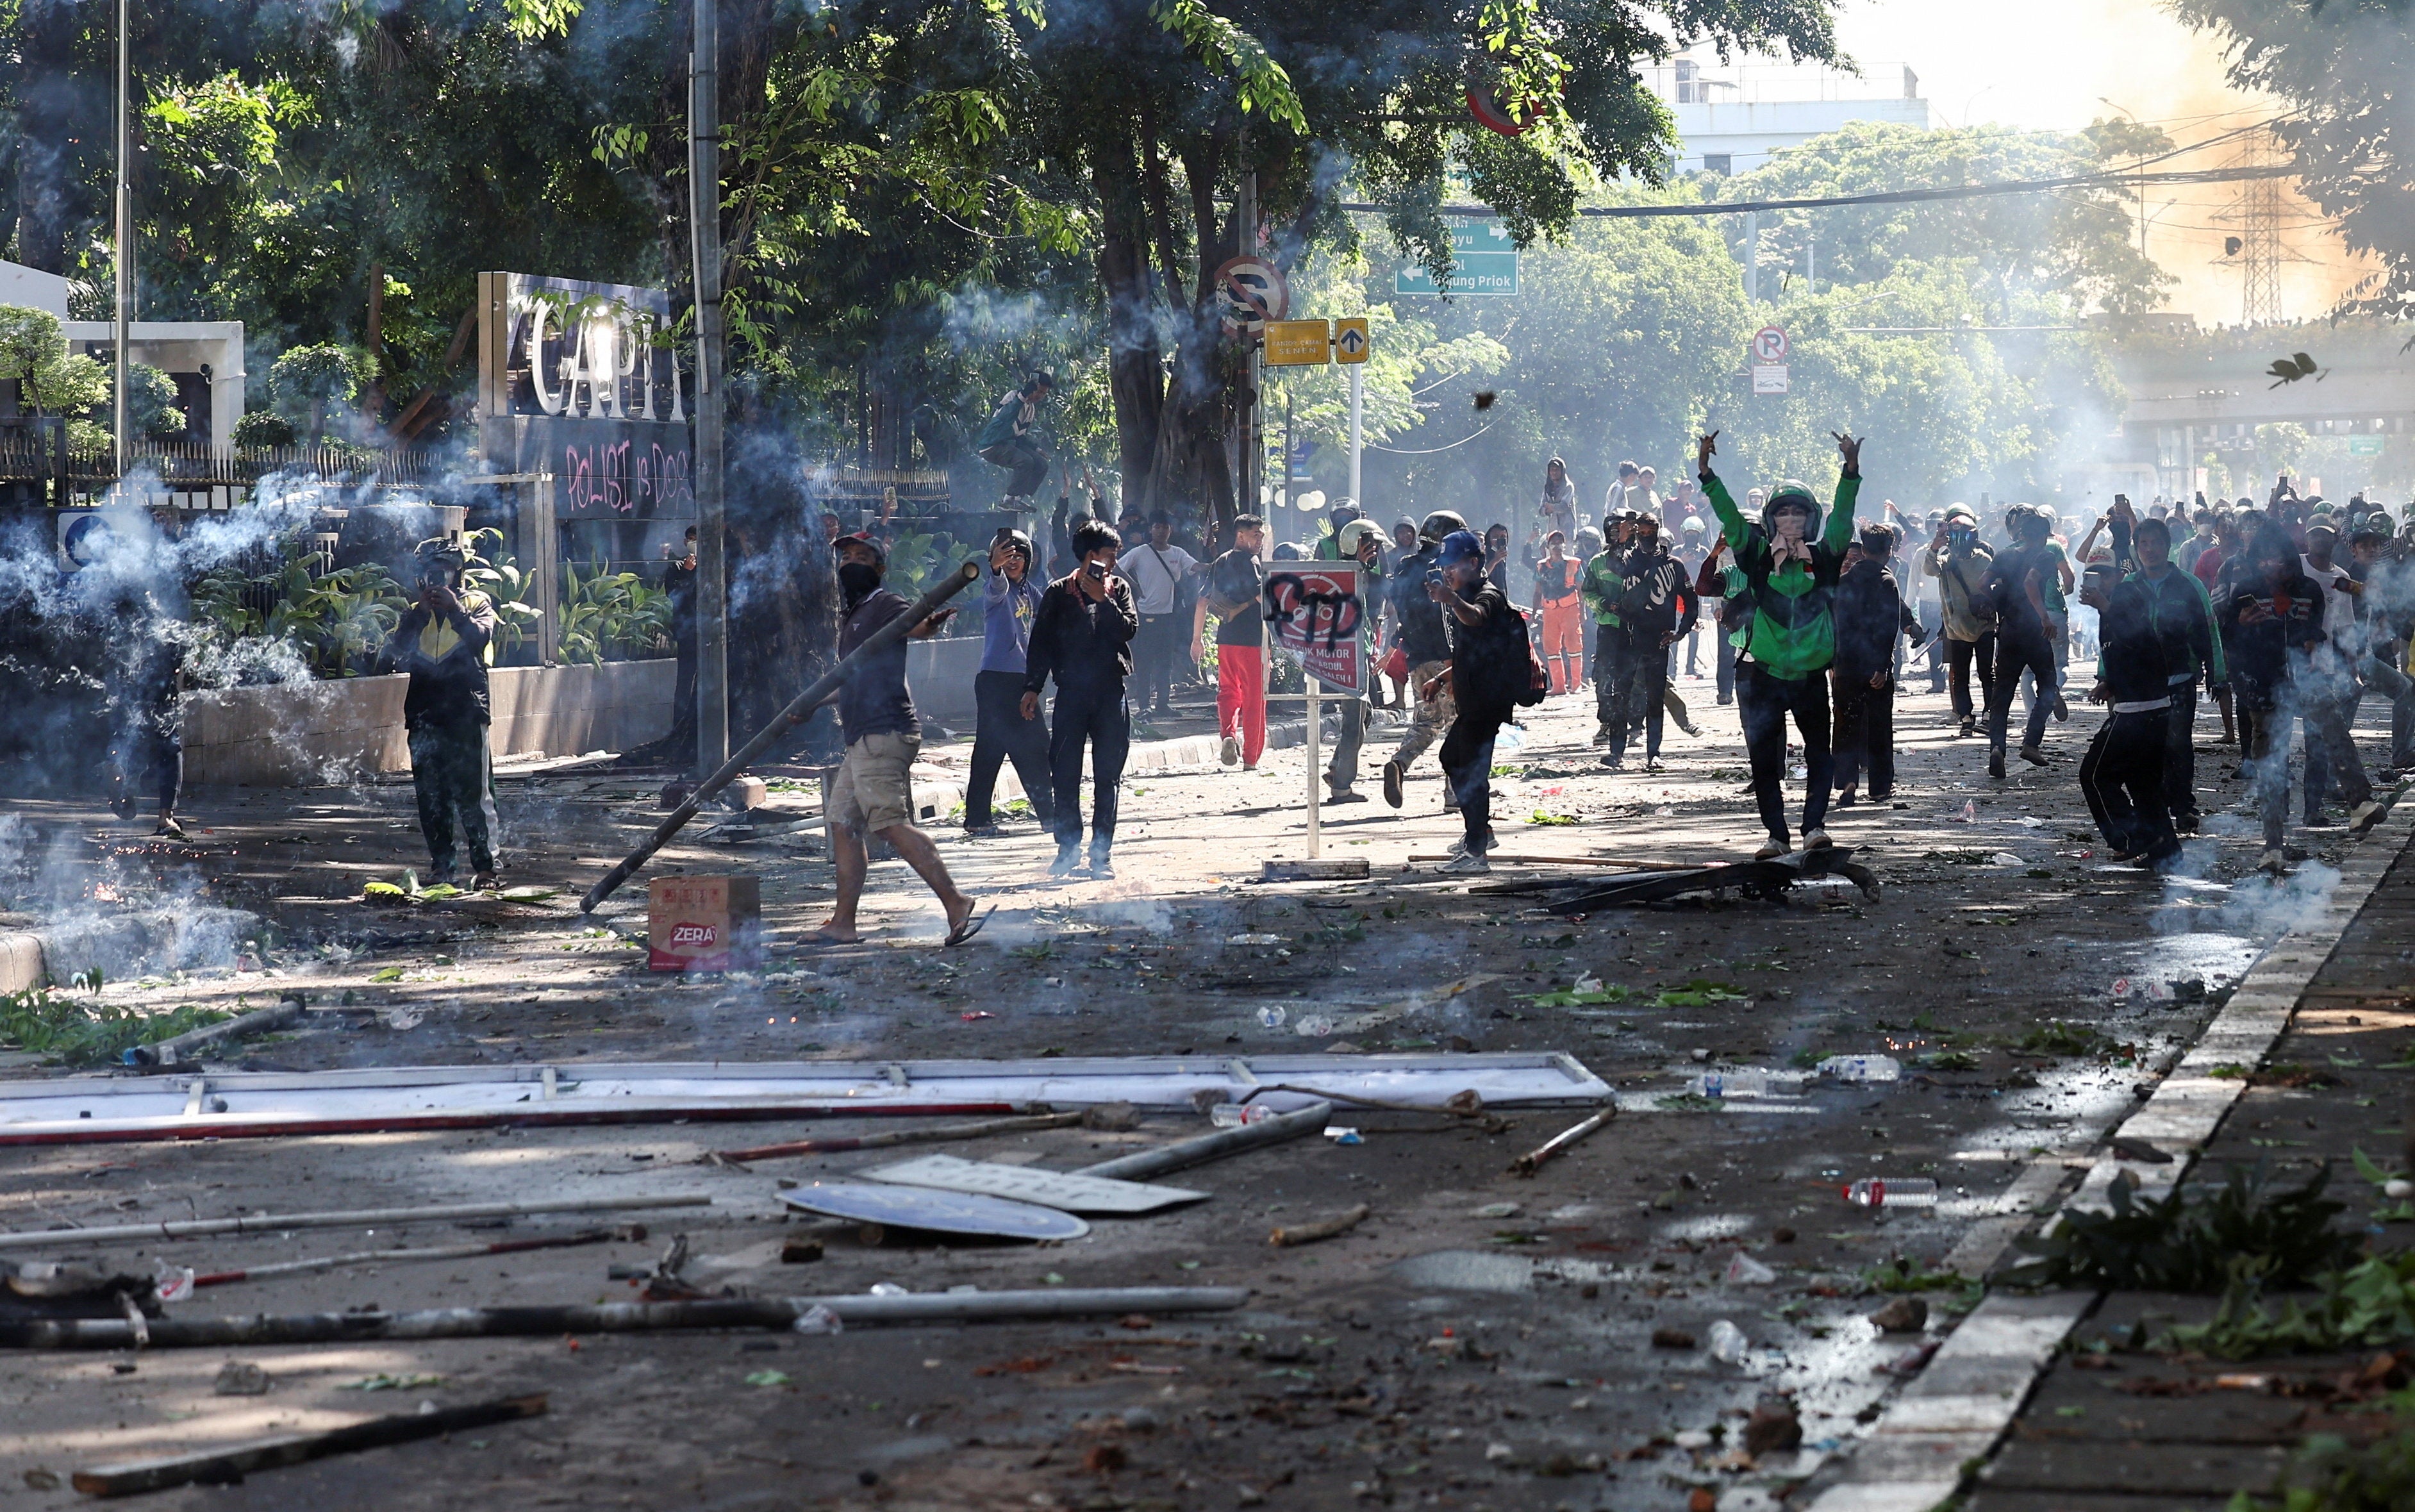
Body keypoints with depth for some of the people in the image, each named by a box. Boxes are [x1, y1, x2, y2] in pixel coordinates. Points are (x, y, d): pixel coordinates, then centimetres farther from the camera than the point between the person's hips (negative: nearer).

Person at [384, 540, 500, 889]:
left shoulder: (476, 603, 9)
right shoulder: (414, 613, 17)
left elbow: (480, 637, -10)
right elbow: (396, 652, 0)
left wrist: (454, 609, -18)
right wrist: (420, 613, -8)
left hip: (465, 715, -4)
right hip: (424, 716, 4)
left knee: (473, 793, -8)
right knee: (430, 796, 3)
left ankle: (485, 866, -8)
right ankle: (441, 862, 11)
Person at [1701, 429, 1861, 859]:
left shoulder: (1823, 557, 2)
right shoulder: (1758, 556, 2)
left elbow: (1842, 517, -9)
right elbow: (1730, 517, -5)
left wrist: (1851, 469, -22)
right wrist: (1706, 472, -16)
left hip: (1811, 675, 0)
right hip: (1764, 674, 0)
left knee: (1820, 753, -1)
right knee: (1764, 758, 3)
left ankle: (1814, 825, 3)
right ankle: (1777, 835, 11)